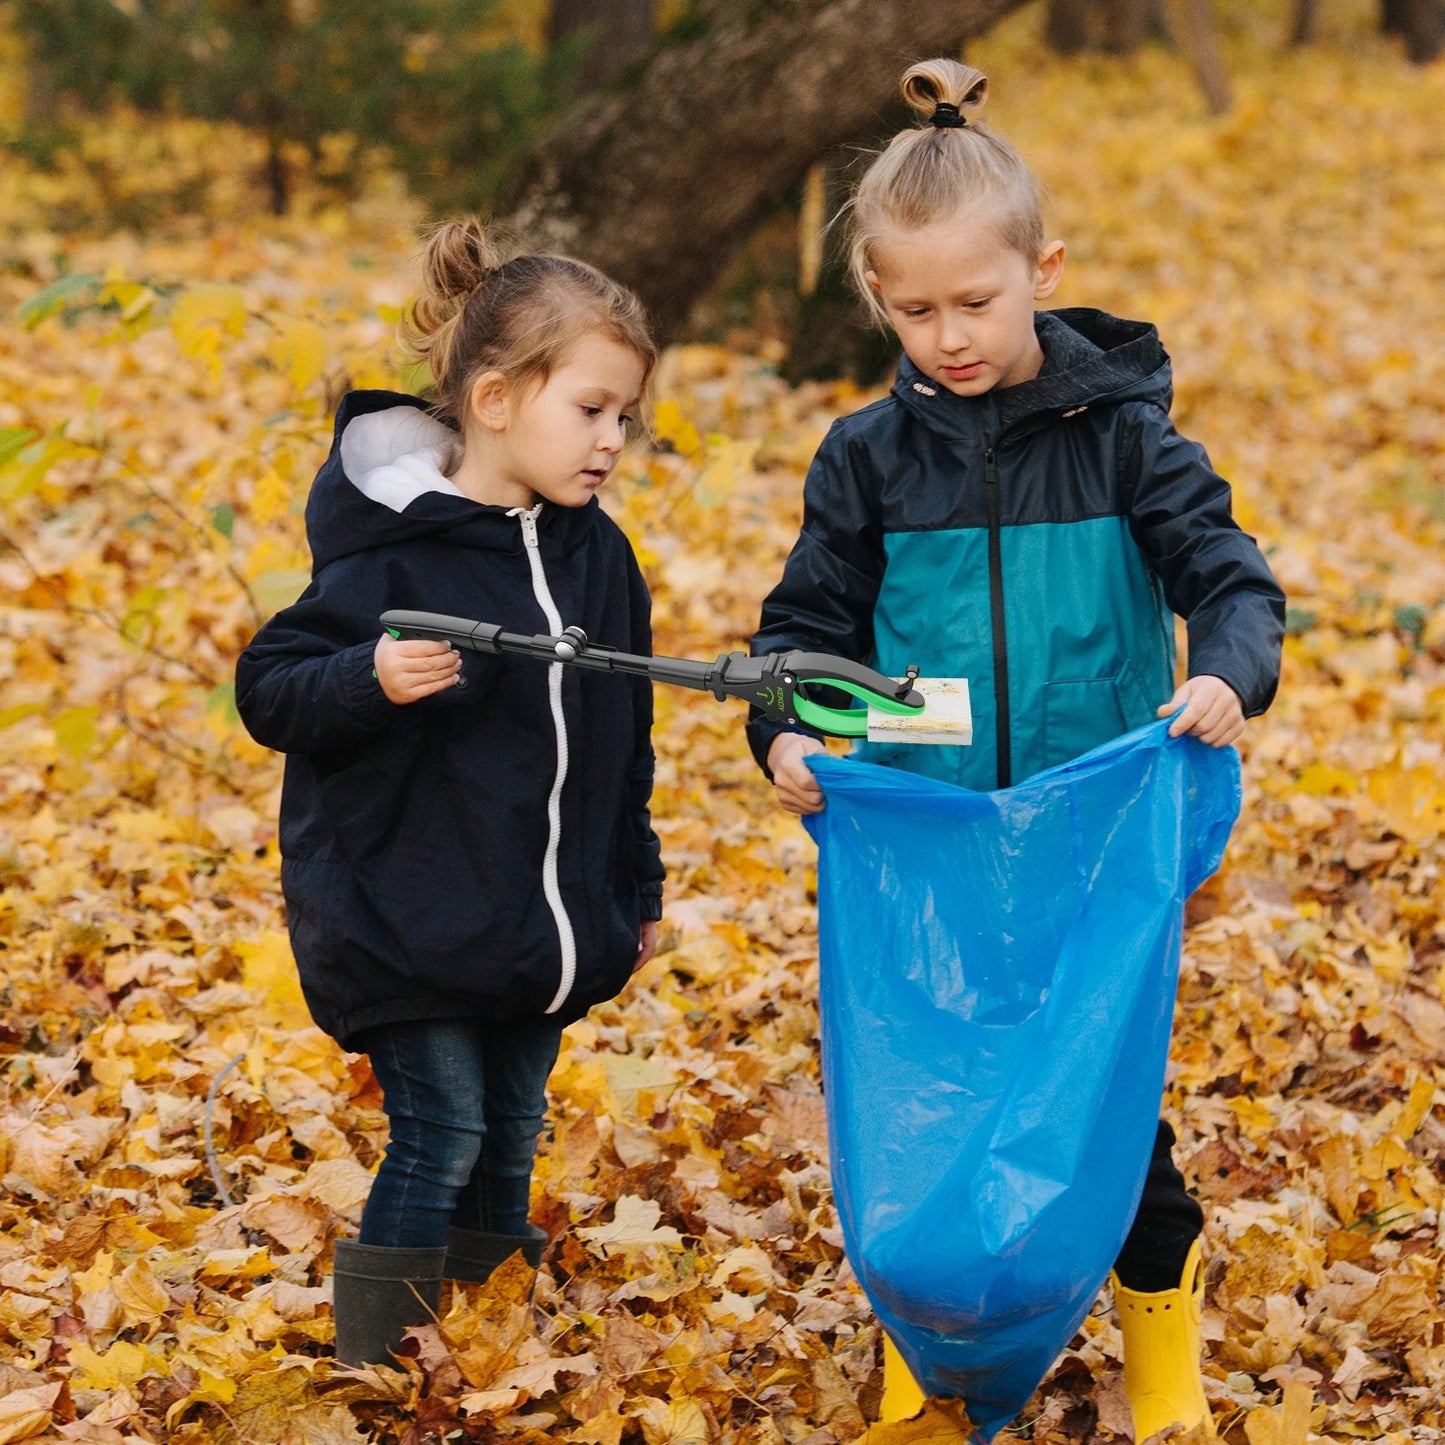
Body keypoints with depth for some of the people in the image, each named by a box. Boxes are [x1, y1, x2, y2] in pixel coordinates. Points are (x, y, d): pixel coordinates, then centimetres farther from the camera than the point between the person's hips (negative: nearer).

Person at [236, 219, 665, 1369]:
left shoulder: (598, 553, 6)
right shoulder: (396, 555, -16)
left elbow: (622, 738, 16)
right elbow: (269, 690, -15)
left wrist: (637, 884, 21)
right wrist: (370, 682, -33)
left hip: (543, 920, 6)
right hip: (409, 919, -6)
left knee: (509, 1136, 14)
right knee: (440, 1135, -7)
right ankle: (373, 1372, 3)